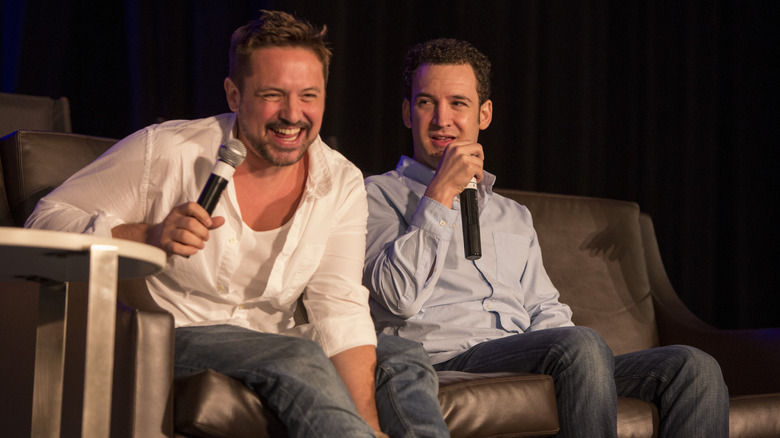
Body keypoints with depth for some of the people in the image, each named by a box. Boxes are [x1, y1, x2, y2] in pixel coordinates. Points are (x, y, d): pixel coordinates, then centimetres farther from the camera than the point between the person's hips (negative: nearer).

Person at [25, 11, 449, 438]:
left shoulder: (342, 184, 1)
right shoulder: (164, 152, -11)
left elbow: (340, 308, -9)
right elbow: (46, 219, -8)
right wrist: (146, 236, -26)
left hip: (270, 338, 5)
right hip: (169, 337, -5)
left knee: (404, 359, -14)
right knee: (300, 359, -30)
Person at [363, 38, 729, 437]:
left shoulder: (515, 217, 31)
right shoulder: (379, 194, 12)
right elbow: (401, 296, -5)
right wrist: (442, 191, -5)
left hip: (525, 358, 6)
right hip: (446, 358, -6)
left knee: (695, 367, -14)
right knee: (581, 345, -36)